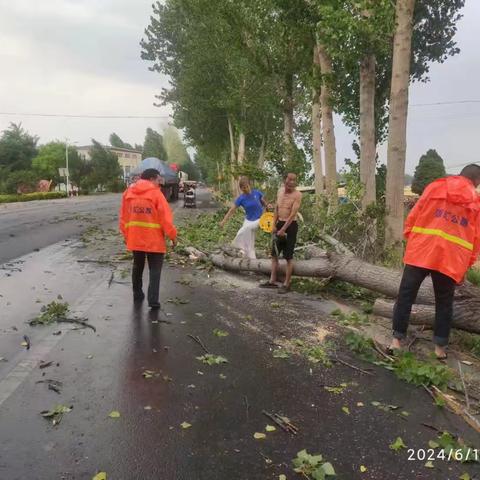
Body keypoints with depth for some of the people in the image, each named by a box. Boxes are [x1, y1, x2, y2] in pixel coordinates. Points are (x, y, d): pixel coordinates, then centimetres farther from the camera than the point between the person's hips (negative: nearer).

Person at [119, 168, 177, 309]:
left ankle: (137, 295, 31)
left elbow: (123, 217, 9)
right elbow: (165, 218, -12)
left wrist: (126, 235, 18)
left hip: (135, 238, 5)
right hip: (154, 240, -5)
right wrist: (173, 236, -3)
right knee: (155, 270, 4)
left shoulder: (128, 192, 6)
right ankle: (153, 300, -3)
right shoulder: (156, 193, -10)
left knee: (137, 267, 21)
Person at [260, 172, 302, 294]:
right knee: (274, 254, 12)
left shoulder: (297, 195, -13)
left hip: (290, 225, -7)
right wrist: (274, 225, 5)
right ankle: (272, 281, 22)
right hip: (279, 224, 7)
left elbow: (293, 214, -19)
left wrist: (283, 229, -21)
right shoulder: (280, 191, 7)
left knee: (288, 257, -1)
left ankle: (286, 284, 9)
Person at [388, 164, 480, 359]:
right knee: (444, 303, 16)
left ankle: (397, 339, 10)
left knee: (405, 296, 8)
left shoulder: (435, 187, 9)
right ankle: (440, 347, 22)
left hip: (420, 252, -1)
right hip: (451, 260, 1)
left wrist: (409, 238, 13)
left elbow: (413, 215, 5)